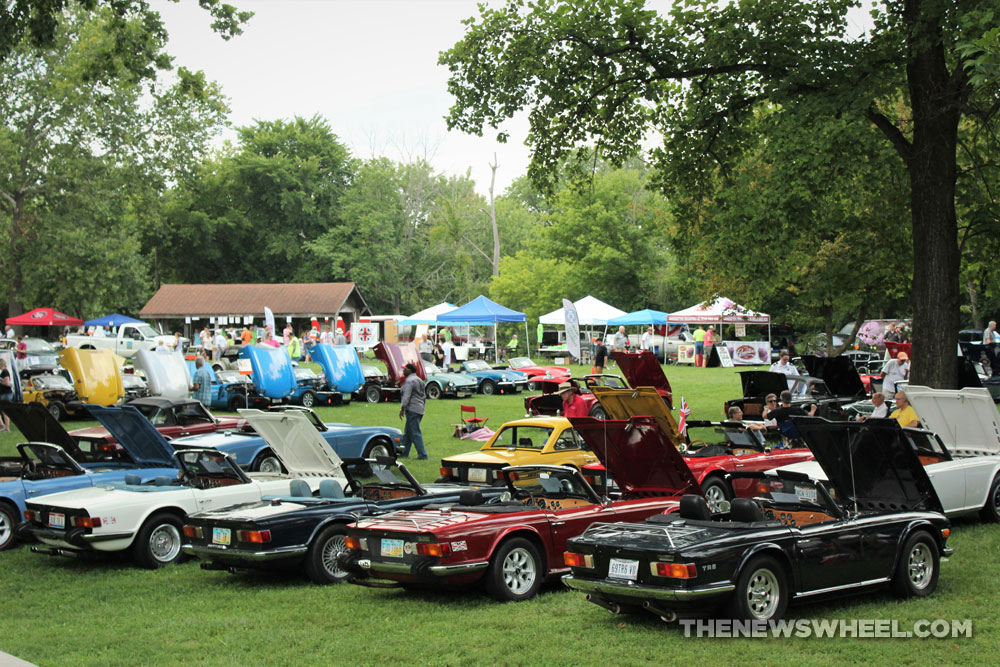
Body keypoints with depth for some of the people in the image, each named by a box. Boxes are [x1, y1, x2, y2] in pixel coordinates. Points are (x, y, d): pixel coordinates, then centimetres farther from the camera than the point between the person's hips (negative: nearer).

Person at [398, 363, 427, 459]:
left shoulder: (409, 381, -11)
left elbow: (407, 396, -19)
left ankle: (422, 454, -12)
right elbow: (422, 396, 24)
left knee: (415, 433, -9)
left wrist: (402, 408, -18)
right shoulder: (419, 380, 20)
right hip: (420, 409, 10)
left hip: (412, 409, -10)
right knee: (407, 432, 15)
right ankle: (403, 453, 19)